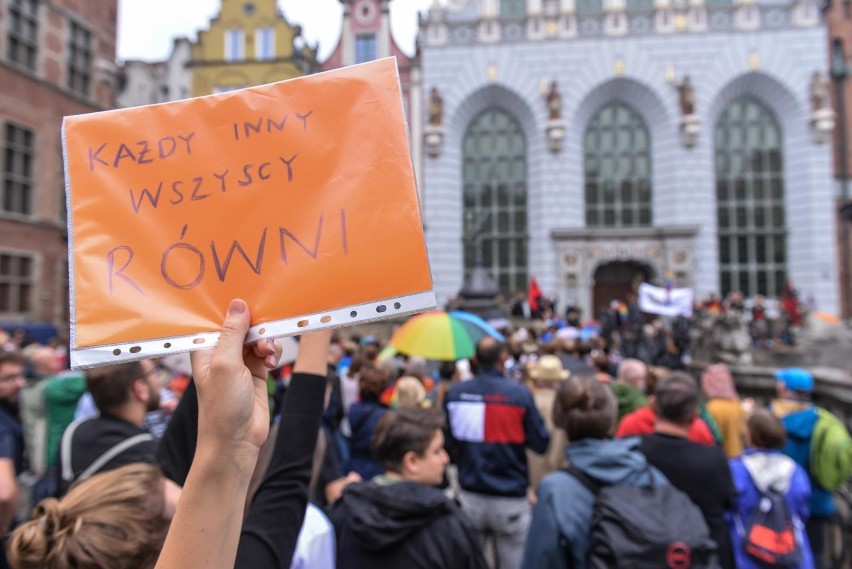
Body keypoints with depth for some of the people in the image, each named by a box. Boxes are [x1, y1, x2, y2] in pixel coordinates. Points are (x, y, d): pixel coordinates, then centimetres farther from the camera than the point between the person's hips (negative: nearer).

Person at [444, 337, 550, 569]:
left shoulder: (454, 393, -5)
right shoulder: (519, 394, -13)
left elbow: (446, 442, 0)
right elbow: (541, 444, -9)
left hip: (469, 497, 3)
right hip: (510, 499, -3)